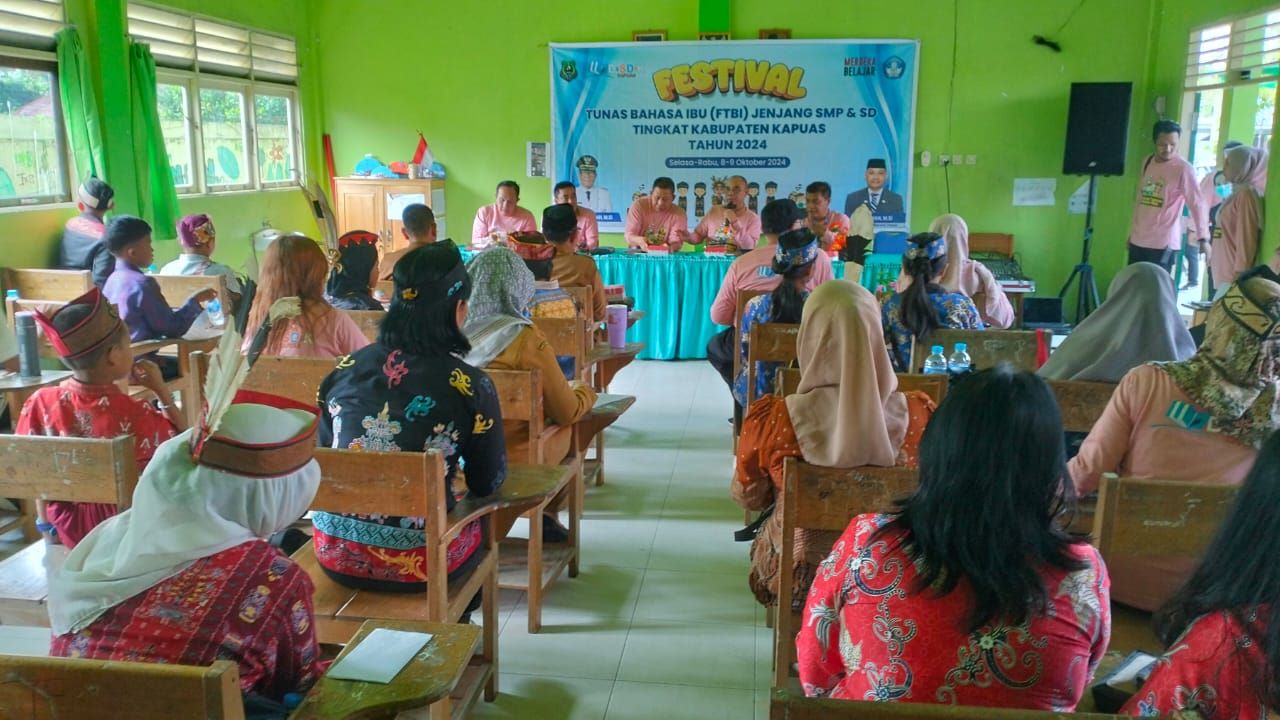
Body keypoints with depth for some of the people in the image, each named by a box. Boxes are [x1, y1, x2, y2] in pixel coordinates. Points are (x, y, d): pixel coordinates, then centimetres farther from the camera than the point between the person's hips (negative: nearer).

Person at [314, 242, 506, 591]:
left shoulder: (345, 369, -3)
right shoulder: (470, 385, -13)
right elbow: (488, 484, -2)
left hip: (335, 553, 4)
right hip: (416, 564, -3)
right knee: (479, 517, 26)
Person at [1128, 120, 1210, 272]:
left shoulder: (1183, 169, -10)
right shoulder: (1147, 162, 10)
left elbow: (1197, 203, -16)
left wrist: (1203, 237, -26)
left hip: (1163, 243, -6)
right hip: (1138, 240, 6)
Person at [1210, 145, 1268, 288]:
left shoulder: (1247, 194, -12)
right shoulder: (1238, 193, 16)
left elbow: (1246, 238, -16)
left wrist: (1240, 274, -18)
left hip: (1234, 274, -9)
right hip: (1224, 272, 9)